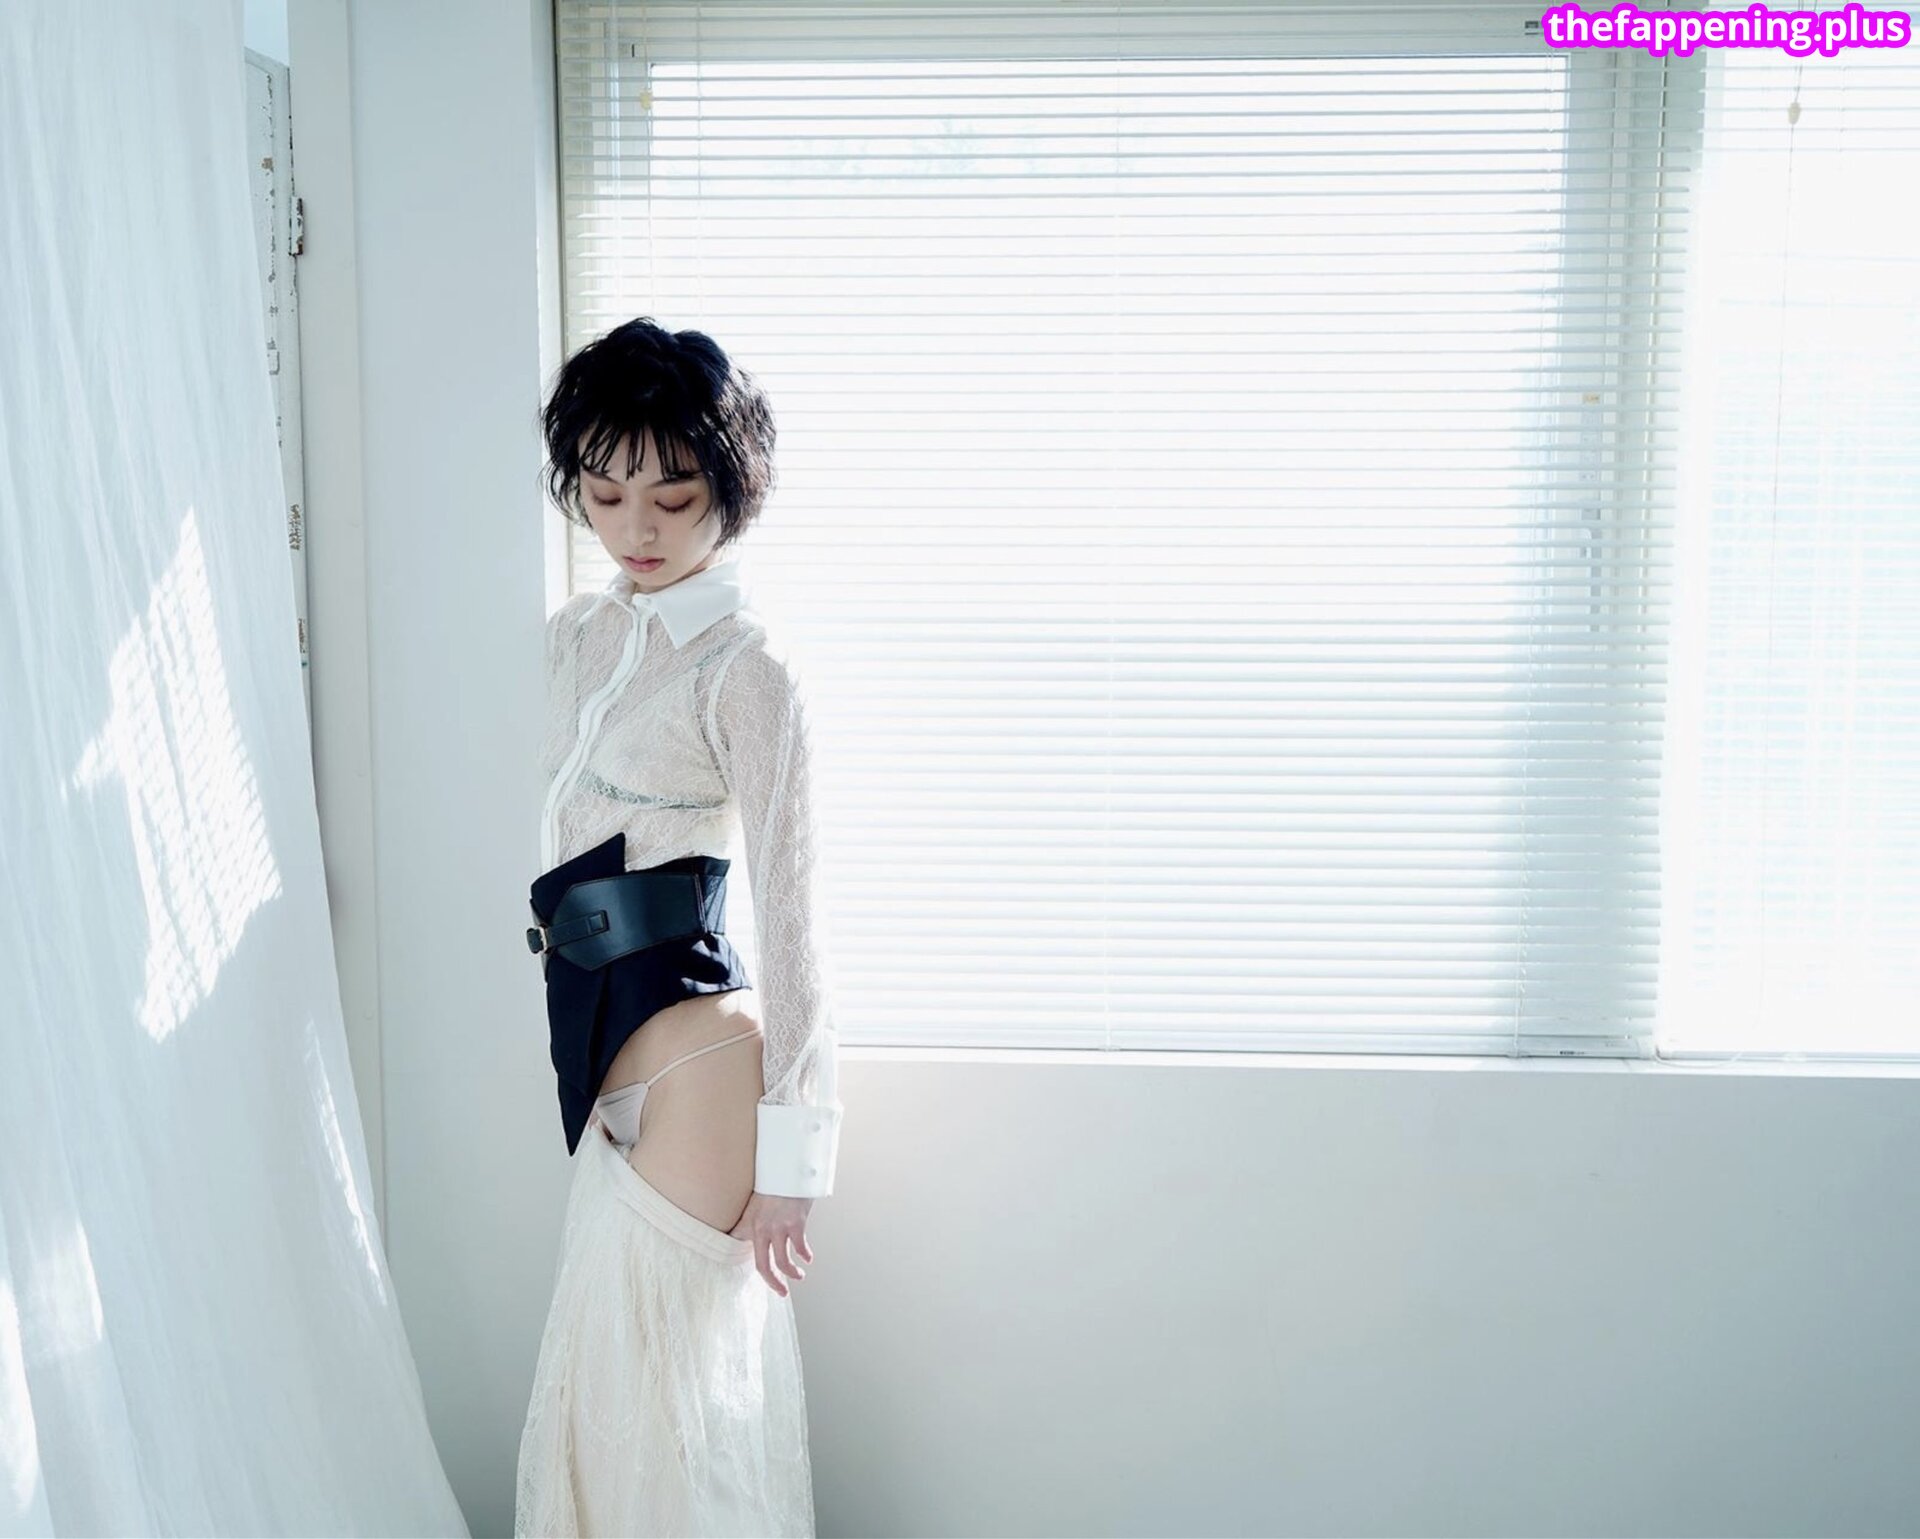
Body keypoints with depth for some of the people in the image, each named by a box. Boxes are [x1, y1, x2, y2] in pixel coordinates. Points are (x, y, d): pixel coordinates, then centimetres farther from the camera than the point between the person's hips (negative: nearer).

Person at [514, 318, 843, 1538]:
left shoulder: (746, 666, -14)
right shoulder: (582, 635, 9)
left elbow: (790, 909, -15)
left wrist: (789, 1153, -15)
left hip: (693, 1047, -7)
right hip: (596, 1028, 8)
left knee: (657, 1391, 1)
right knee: (610, 1384, 16)